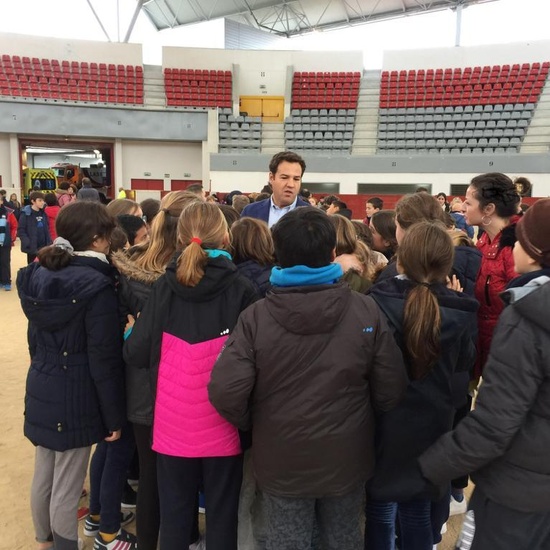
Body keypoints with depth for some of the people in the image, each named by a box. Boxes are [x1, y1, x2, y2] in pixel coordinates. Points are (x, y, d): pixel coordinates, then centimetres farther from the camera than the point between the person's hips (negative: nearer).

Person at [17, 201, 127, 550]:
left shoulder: (40, 275, 2)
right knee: (66, 488, 7)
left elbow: (34, 339, 13)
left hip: (41, 392, 8)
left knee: (43, 476, 23)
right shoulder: (96, 286, -21)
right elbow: (104, 359, -19)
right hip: (76, 399, -8)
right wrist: (115, 416, -11)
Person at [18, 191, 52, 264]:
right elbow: (20, 231, -12)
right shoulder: (26, 214, -9)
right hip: (32, 248, -5)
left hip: (43, 247, 5)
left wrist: (49, 243, 4)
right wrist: (29, 244, -20)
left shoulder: (43, 213, 9)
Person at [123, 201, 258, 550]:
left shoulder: (165, 287, -4)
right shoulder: (241, 288, -9)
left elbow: (136, 355, -4)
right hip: (221, 424, -1)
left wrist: (130, 334, 16)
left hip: (173, 422, 2)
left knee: (174, 514, 18)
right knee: (222, 514, 15)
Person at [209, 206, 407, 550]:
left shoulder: (256, 316, -20)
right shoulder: (366, 311, -15)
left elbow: (225, 392, -23)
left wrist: (252, 425, -2)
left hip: (282, 461, -1)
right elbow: (391, 391, -10)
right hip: (347, 458, 2)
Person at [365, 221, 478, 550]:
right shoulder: (458, 311, -13)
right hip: (431, 426, 2)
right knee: (418, 511, 22)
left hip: (382, 422, -2)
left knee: (380, 511, 18)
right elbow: (465, 362, 7)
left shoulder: (376, 301, -19)